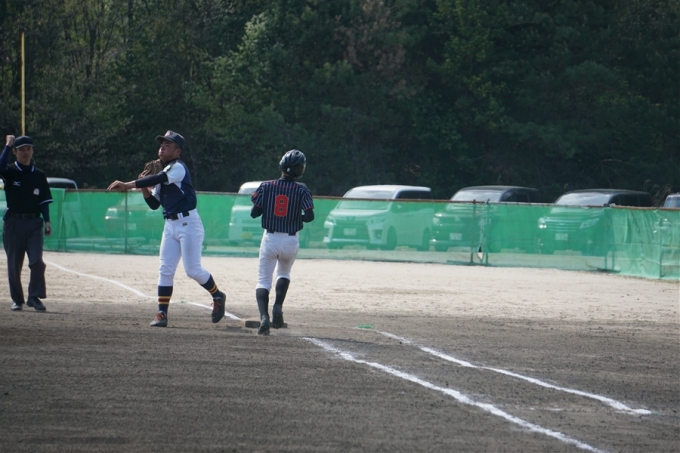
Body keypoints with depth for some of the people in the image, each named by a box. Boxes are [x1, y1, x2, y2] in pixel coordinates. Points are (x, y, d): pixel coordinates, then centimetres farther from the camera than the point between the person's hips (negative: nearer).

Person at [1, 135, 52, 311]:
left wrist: (47, 221, -1)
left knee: (37, 261, -12)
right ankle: (17, 299, 14)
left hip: (34, 223, 1)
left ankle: (34, 296, -1)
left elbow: (44, 201, 10)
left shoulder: (39, 176, 10)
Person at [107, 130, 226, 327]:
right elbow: (154, 204, 17)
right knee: (165, 270, 0)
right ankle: (162, 314, -1)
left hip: (188, 224, -8)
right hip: (170, 225, 8)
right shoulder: (163, 173, 15)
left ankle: (218, 296, 16)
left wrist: (128, 184, -35)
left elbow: (158, 179, -30)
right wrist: (144, 187, -1)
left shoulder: (178, 167, -11)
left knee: (193, 270, -7)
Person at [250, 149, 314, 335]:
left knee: (263, 280, 5)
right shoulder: (302, 191, -7)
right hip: (291, 241, 1)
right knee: (283, 273, 27)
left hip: (270, 239, -1)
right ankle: (278, 308, 7)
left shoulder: (266, 187, -5)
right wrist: (297, 217, 7)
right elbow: (309, 216, -14)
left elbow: (254, 213, -4)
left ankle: (264, 316, -18)